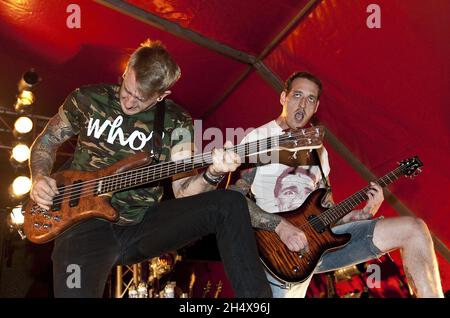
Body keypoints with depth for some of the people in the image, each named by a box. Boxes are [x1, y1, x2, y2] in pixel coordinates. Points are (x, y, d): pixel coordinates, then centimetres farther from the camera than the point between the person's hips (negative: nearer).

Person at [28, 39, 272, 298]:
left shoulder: (176, 122, 1)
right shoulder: (88, 99, 2)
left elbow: (183, 191, -4)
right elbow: (46, 142, 16)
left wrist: (212, 175, -25)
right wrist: (40, 178, -3)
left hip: (143, 224, 1)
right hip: (88, 222, 0)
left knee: (231, 204, -20)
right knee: (75, 291, -32)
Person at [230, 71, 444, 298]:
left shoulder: (318, 151, 20)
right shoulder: (258, 138, 0)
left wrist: (364, 213, 3)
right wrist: (280, 226, -21)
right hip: (279, 245, -5)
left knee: (414, 229, -4)